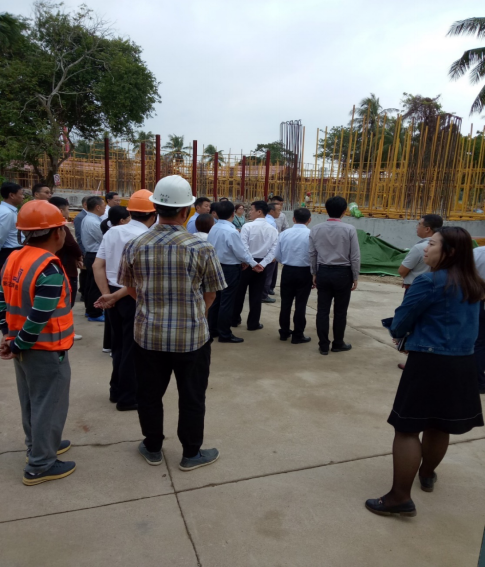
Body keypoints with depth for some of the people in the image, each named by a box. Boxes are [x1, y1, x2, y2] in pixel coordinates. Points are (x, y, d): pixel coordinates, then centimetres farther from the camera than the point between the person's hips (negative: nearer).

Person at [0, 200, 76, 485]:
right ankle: (40, 465, 19)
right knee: (48, 405, 6)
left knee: (32, 401, 22)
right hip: (47, 351, -9)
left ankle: (38, 445, 40)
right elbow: (39, 318, -26)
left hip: (25, 347, 9)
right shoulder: (50, 269, -24)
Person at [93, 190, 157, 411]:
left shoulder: (112, 232, 5)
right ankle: (128, 397, 20)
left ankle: (117, 389, 34)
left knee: (118, 343, 20)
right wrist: (114, 297, -15)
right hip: (133, 297, -7)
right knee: (132, 347, 7)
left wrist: (107, 294, -4)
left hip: (112, 295, 7)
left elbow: (97, 266, 0)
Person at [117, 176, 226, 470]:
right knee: (192, 397, 15)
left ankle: (153, 448, 38)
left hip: (148, 335, 3)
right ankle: (191, 454, 31)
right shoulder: (201, 248, -15)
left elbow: (132, 288, 6)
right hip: (192, 337, -2)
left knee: (150, 394, 20)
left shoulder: (135, 246, -7)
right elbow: (210, 294, -5)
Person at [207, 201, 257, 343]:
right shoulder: (231, 231, -22)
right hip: (230, 269, -8)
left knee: (216, 299, 15)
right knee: (226, 302, 0)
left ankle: (212, 330, 25)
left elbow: (216, 248, 9)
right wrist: (252, 263, -1)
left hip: (217, 266, 8)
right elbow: (241, 251, -18)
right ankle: (225, 334, 9)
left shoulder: (213, 229, 3)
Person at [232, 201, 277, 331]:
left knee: (239, 292, 13)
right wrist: (262, 264, -10)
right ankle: (253, 323, 16)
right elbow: (273, 250, -8)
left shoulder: (247, 226, -12)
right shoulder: (273, 229, 0)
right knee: (256, 295, 10)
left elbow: (243, 247, -18)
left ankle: (235, 320, 25)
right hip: (261, 265, 3)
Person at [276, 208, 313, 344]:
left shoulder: (284, 233, -2)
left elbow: (277, 256, 3)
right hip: (304, 273, -3)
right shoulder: (311, 234, -13)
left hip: (287, 271, 3)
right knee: (300, 305, 5)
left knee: (285, 303, 13)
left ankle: (284, 332, 25)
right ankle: (298, 335, 14)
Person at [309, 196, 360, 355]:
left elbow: (312, 254, 5)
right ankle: (338, 344, 23)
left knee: (322, 310, 8)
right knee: (340, 311, 10)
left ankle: (323, 345, 15)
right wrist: (355, 277, 2)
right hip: (343, 273, -2)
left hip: (323, 272, 3)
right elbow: (355, 256, -8)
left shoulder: (316, 229, -1)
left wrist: (314, 273, 16)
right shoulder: (349, 229, -10)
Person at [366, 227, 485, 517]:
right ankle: (427, 474, 42)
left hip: (430, 363, -8)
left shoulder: (429, 282, -15)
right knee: (439, 426, 22)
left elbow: (401, 322, -8)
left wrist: (398, 331, 15)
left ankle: (400, 498, 4)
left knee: (408, 428, -1)